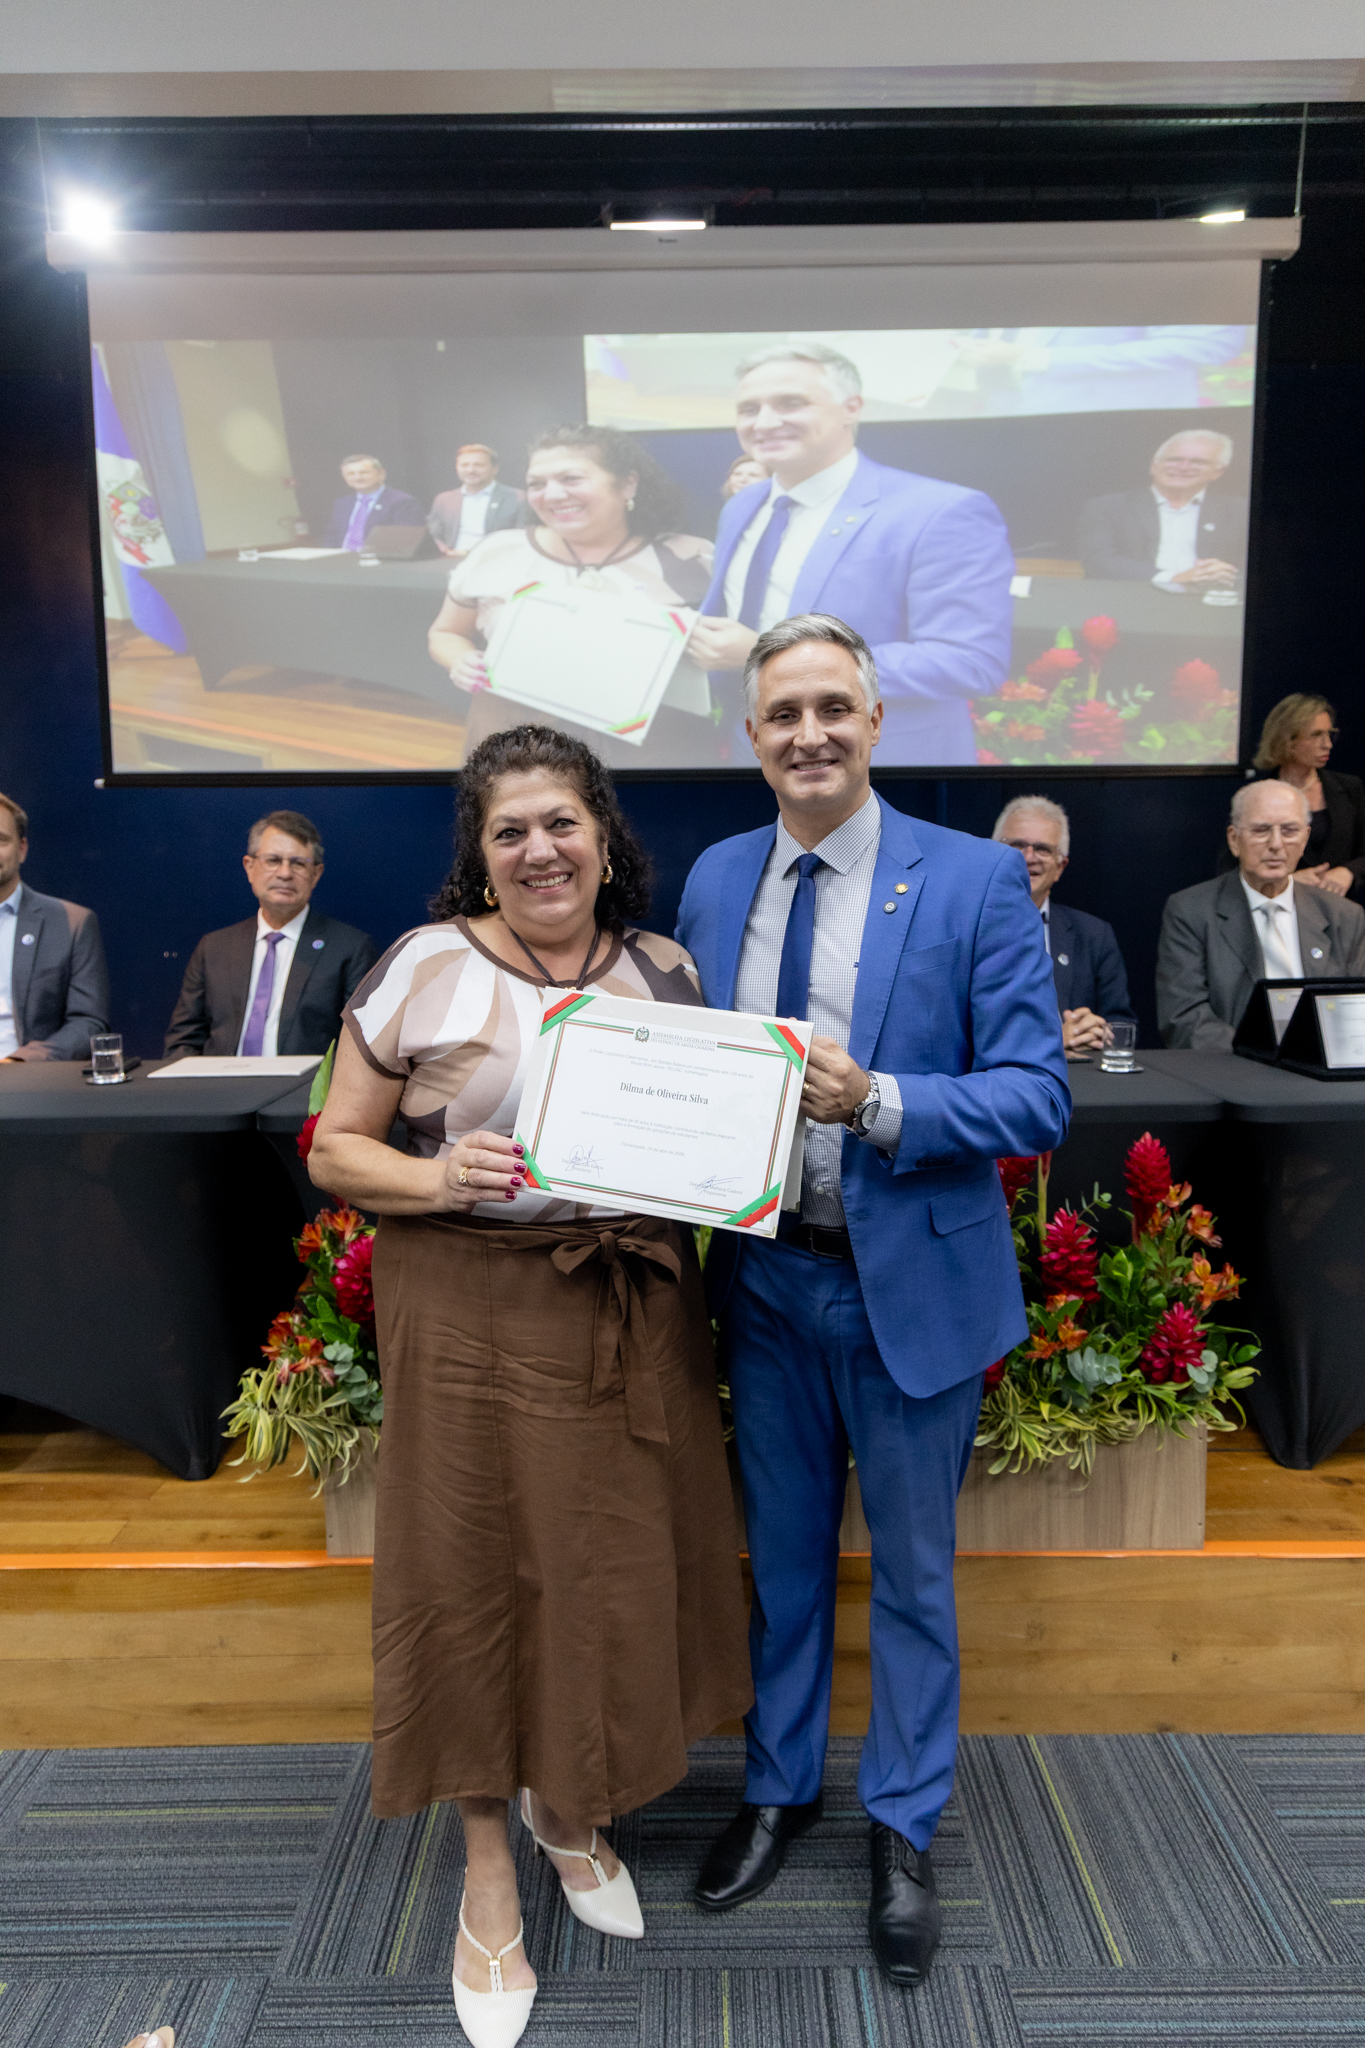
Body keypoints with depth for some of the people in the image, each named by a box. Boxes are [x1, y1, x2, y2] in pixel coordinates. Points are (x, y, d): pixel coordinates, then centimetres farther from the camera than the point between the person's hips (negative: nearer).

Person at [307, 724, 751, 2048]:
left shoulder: (666, 971, 4)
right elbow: (333, 1152, -3)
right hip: (471, 1316, -3)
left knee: (620, 1565, 14)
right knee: (475, 1570, 9)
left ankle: (569, 1807, 45)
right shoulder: (424, 968, -7)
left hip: (632, 1314, 4)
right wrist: (435, 1179, -22)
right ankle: (487, 1868, 36)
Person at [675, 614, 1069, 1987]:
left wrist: (875, 1100, -28)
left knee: (911, 1567, 16)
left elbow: (1036, 1097, -14)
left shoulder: (976, 880, -11)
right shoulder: (713, 880, 2)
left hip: (912, 1280, -3)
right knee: (780, 1551, 21)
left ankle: (904, 1827, 40)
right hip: (763, 1272, 4)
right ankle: (778, 1789, 45)